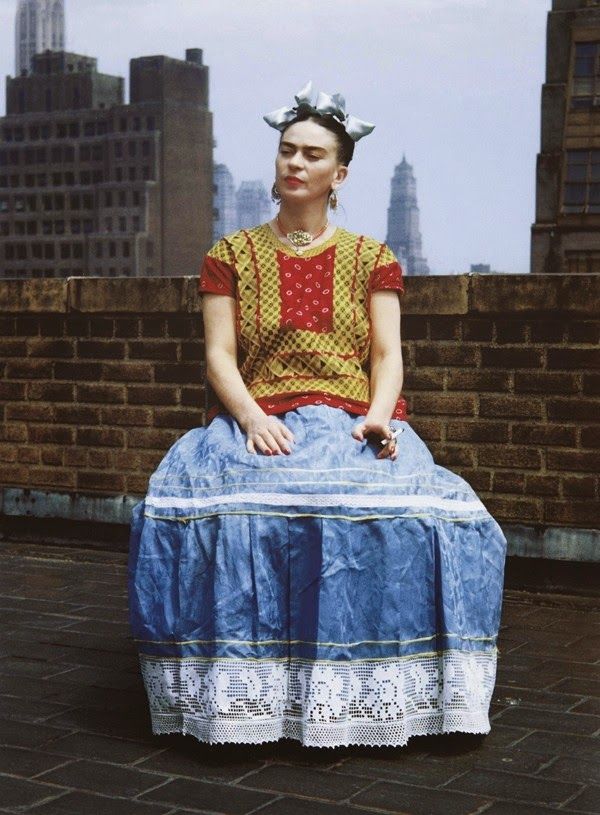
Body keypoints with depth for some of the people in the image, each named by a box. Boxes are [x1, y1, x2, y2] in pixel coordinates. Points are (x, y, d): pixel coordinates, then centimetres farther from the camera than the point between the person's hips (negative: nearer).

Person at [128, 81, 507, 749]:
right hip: (257, 424, 0)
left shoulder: (372, 260, 15)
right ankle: (246, 690, -19)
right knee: (223, 509, -34)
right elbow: (219, 355, 4)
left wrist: (377, 417, -15)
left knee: (417, 513, -32)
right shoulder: (230, 256, 14)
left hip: (353, 426, 0)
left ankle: (367, 684, -15)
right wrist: (253, 418, -15)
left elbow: (387, 354, 6)